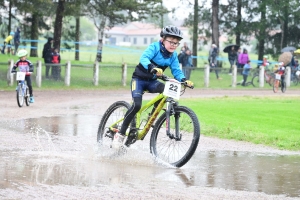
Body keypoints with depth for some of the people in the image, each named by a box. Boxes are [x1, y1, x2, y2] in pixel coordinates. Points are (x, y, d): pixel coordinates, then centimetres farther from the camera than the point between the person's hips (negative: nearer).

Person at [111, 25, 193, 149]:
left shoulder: (173, 55, -1)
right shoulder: (155, 47, -19)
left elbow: (176, 71, -2)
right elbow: (144, 58, -35)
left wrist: (184, 80, -23)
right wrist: (152, 68, -55)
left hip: (152, 82, 5)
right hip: (139, 79, -5)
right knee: (137, 105, -24)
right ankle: (120, 134, -14)